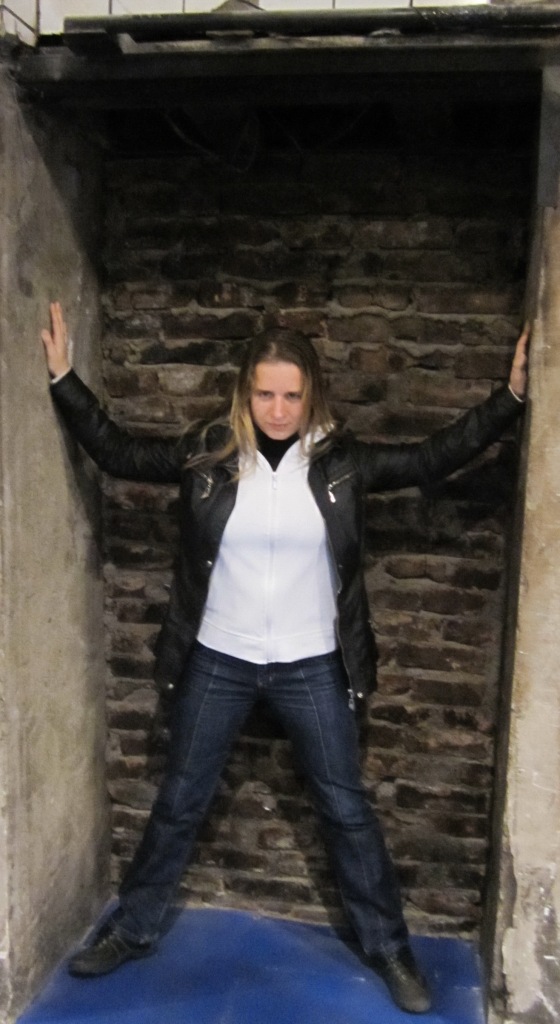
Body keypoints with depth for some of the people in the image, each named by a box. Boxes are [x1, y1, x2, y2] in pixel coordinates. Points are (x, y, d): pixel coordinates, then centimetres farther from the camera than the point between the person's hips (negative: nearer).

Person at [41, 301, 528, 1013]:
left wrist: (511, 395, -10)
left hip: (311, 665, 0)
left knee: (346, 808, 11)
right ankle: (133, 929, 36)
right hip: (217, 660, 1)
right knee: (179, 802, 15)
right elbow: (116, 452, -1)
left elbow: (433, 458, -6)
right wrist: (63, 377, -5)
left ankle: (388, 948, 31)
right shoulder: (207, 454, -7)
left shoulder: (340, 461, -6)